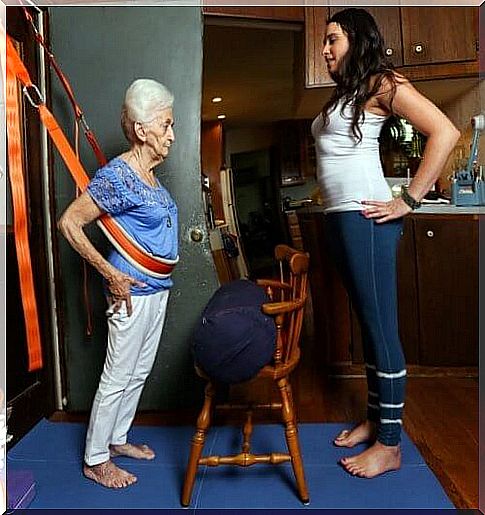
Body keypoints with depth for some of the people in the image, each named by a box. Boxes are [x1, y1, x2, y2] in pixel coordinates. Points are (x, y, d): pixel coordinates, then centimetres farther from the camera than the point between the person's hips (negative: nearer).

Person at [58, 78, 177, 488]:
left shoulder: (150, 174, 9)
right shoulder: (118, 176, -19)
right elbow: (69, 223, -19)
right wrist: (111, 274, -19)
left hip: (158, 288, 9)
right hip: (133, 290, -9)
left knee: (140, 372, 19)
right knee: (118, 377, 4)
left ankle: (117, 438, 37)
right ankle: (95, 460, 22)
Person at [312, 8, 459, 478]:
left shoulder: (381, 83, -3)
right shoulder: (342, 94, 22)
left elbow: (445, 133, -13)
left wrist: (407, 201, -15)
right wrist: (332, 213, 12)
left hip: (365, 217, -9)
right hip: (339, 219, 9)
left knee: (380, 325, -3)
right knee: (366, 322, 13)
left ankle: (390, 444, 8)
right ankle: (375, 418, 26)